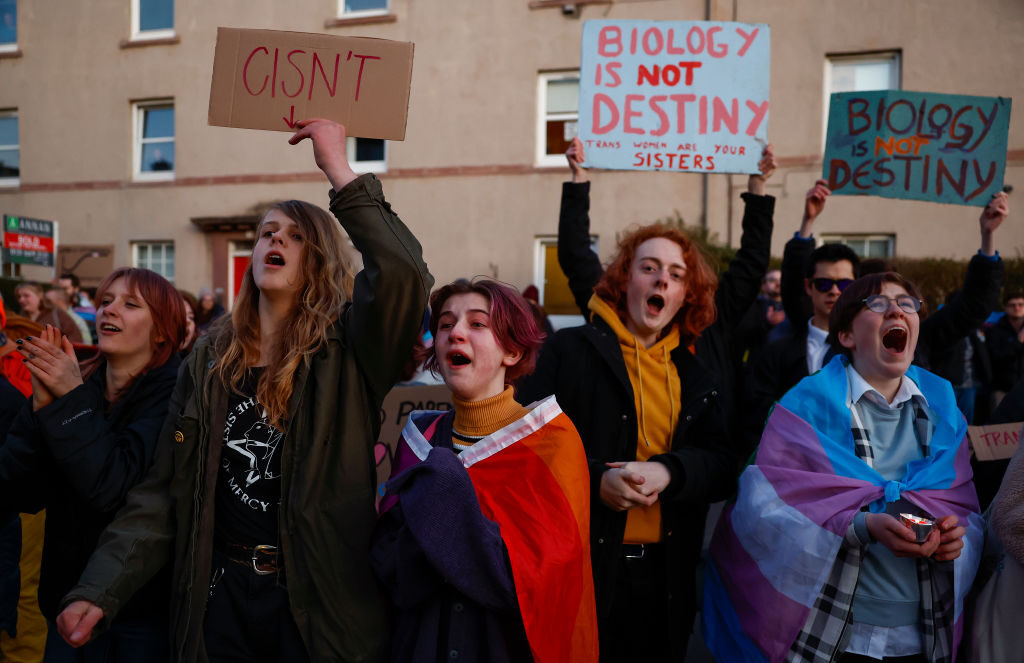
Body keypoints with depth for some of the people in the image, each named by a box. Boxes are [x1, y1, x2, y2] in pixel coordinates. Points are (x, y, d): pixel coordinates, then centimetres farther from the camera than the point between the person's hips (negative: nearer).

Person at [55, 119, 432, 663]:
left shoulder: (347, 351, -6)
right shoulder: (210, 359, 6)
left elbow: (404, 277, -28)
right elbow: (161, 492, 5)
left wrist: (340, 173, -24)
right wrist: (100, 590, -5)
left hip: (321, 600, -3)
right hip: (221, 592, 4)